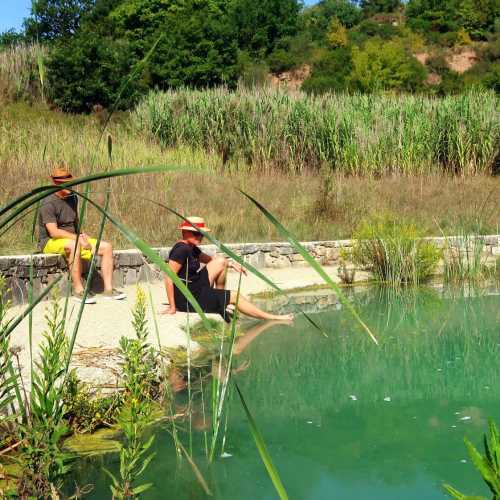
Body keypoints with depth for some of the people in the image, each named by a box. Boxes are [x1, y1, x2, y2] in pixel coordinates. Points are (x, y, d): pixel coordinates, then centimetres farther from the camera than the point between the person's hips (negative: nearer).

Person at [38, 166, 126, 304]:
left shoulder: (72, 198, 11)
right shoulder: (48, 203, -16)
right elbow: (54, 232, -24)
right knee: (73, 245, -41)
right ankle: (78, 290, -35)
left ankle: (108, 289, -8)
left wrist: (82, 234, 4)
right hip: (50, 242, -8)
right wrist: (78, 238, -23)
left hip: (73, 239, 8)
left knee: (107, 247, -5)